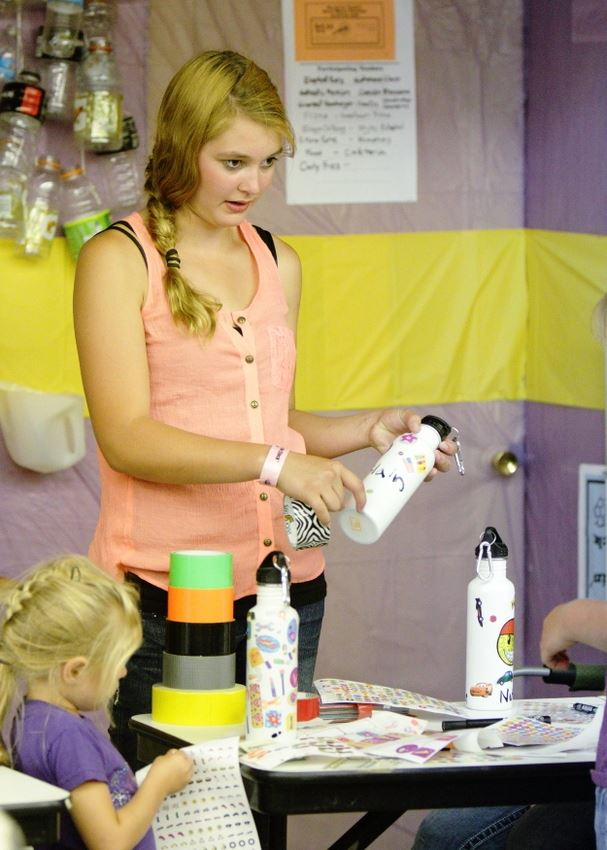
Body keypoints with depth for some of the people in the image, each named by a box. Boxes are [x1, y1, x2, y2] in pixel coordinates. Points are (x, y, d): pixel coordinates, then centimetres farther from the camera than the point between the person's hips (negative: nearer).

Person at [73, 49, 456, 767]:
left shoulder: (279, 263, 15)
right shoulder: (118, 259, -4)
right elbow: (126, 437, -14)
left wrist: (369, 429, 6)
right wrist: (275, 462, -23)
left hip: (287, 583, 5)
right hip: (167, 594, -5)